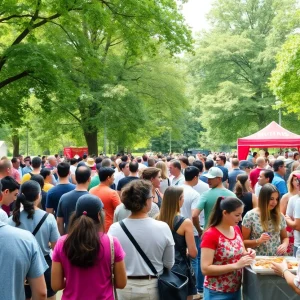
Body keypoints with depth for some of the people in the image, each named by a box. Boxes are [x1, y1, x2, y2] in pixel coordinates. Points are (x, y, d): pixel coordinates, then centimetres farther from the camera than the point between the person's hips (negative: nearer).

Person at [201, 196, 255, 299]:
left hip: (236, 289, 7)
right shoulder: (210, 235, -19)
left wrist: (247, 254, -5)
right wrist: (236, 265, -27)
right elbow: (205, 269, -23)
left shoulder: (236, 229, 2)